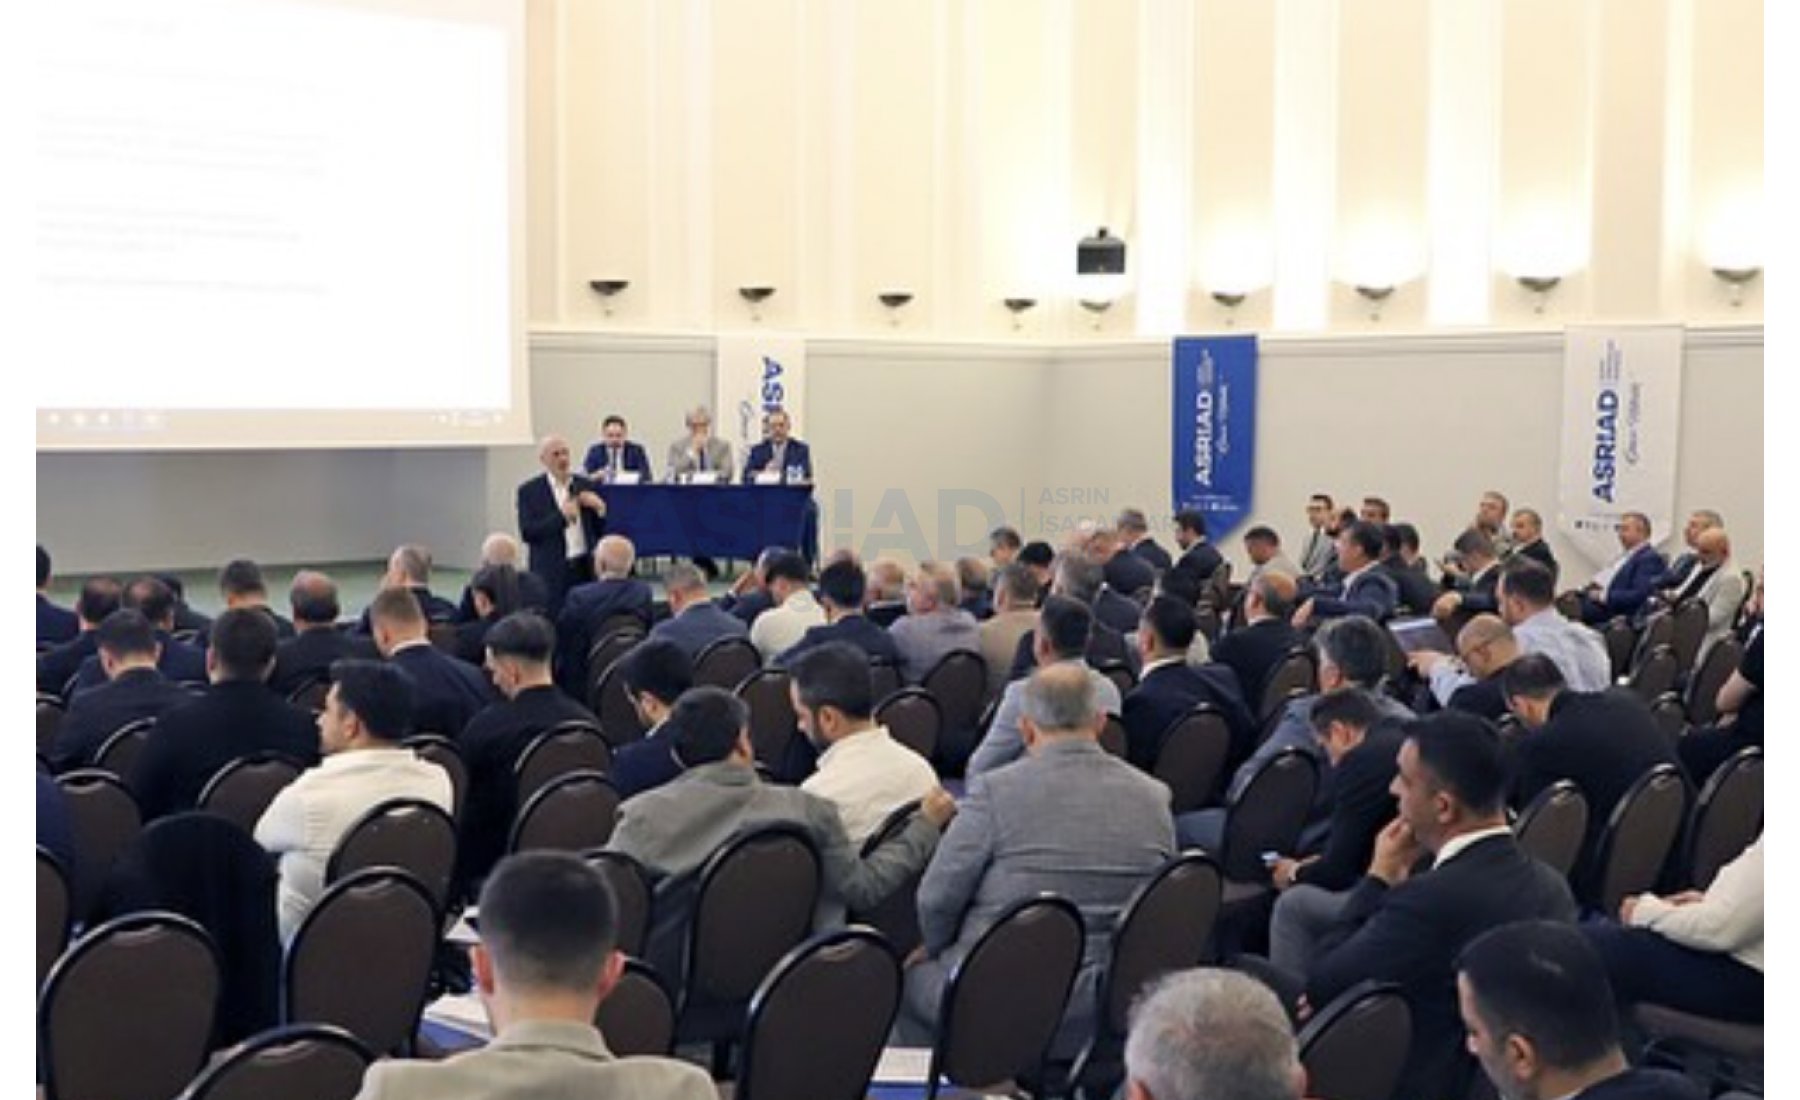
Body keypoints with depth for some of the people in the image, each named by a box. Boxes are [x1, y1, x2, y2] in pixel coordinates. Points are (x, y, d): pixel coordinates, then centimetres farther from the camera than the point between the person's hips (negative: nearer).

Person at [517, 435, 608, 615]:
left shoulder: (585, 486, 11)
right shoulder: (529, 491, 2)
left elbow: (601, 531, 11)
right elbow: (527, 533, -9)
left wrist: (600, 509, -9)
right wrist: (561, 516, -15)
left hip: (587, 569, 3)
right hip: (552, 574, -3)